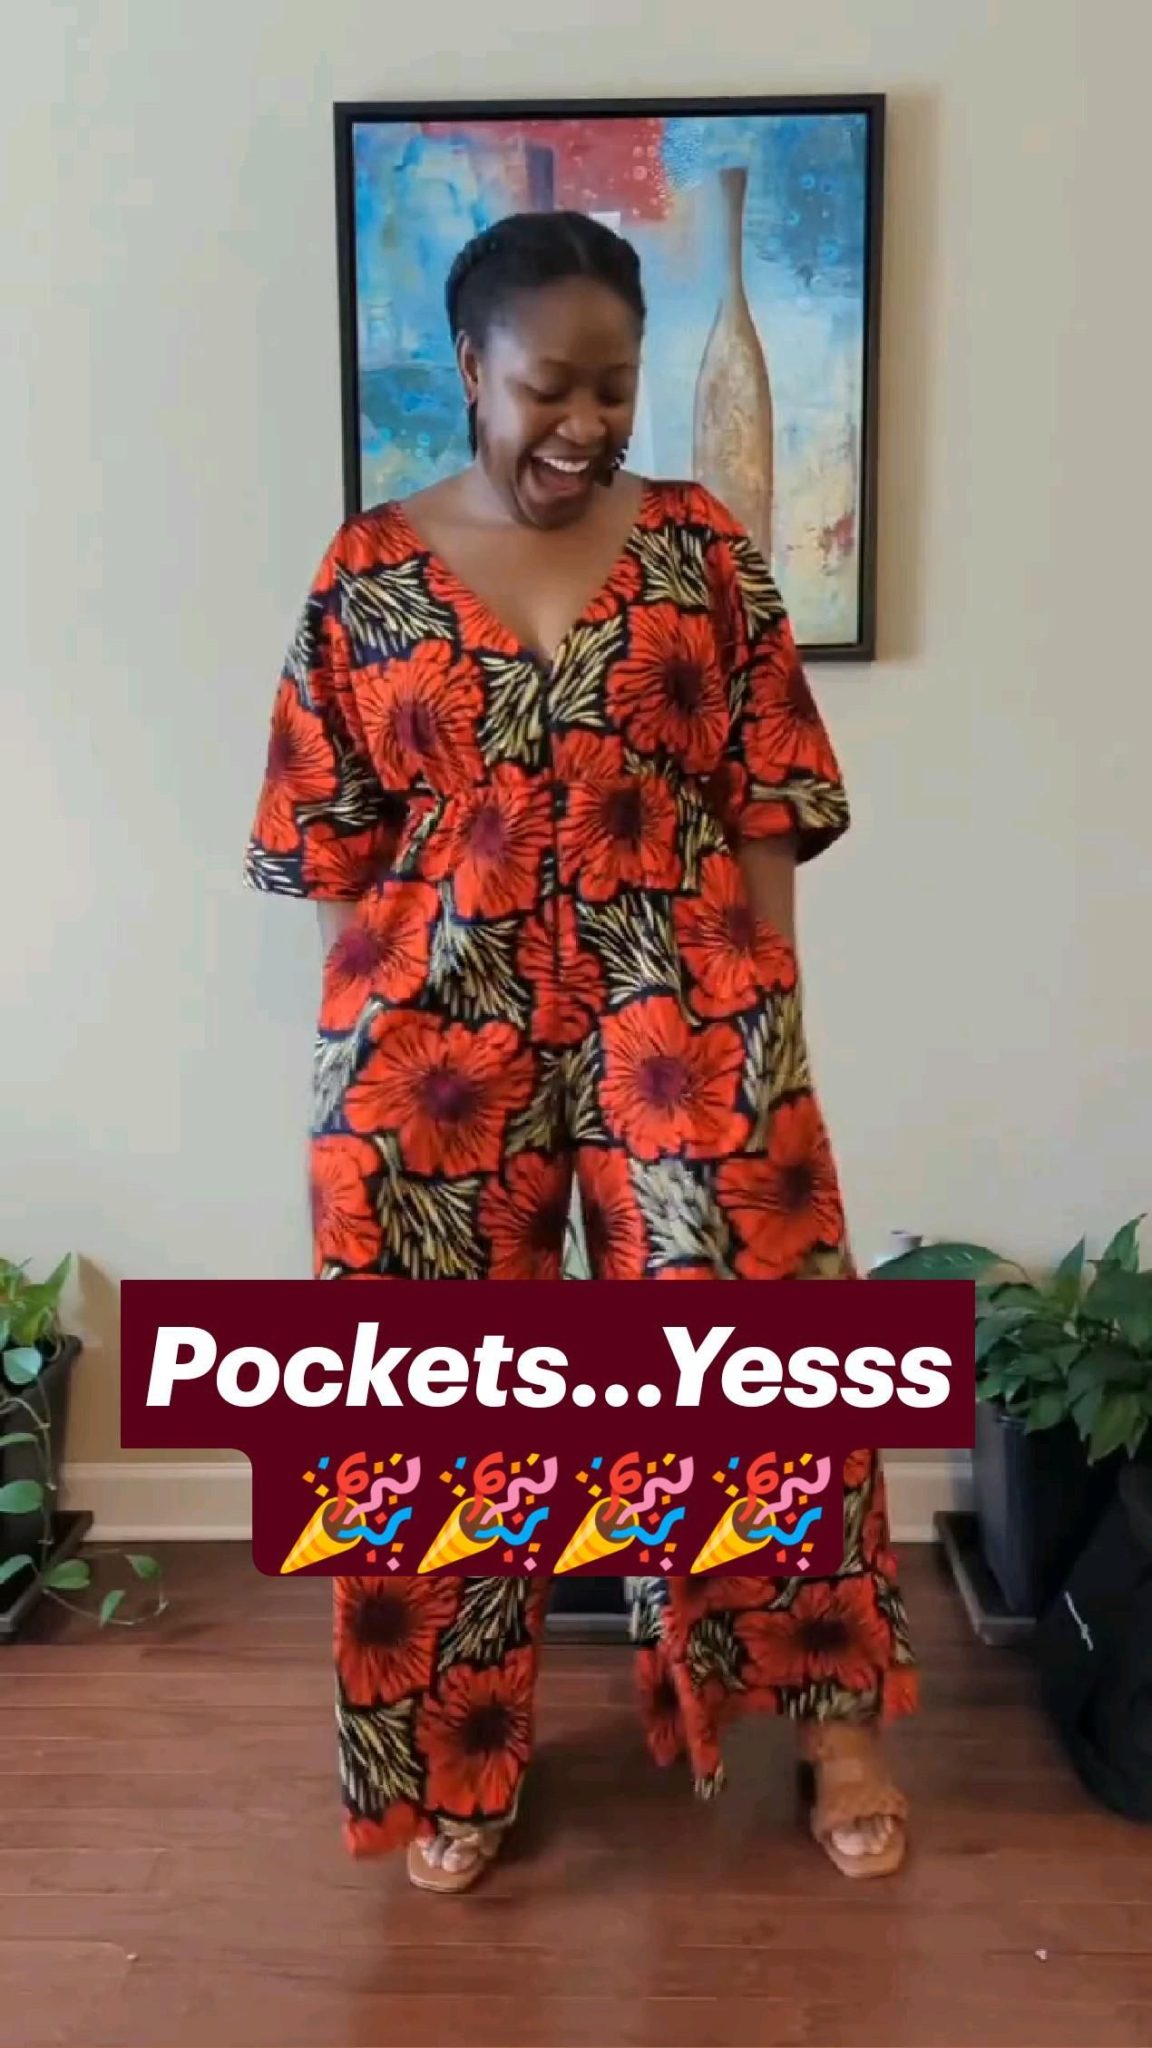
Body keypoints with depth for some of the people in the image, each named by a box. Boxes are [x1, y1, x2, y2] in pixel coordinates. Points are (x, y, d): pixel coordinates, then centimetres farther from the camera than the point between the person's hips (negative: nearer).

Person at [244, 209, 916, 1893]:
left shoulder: (704, 549, 5)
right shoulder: (368, 575, 4)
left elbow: (769, 802, 3)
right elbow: (329, 845, 4)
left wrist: (758, 1013, -3)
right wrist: (389, 1036, 0)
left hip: (684, 1022, 0)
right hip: (437, 1042, 0)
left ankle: (832, 1712, 29)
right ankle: (461, 1759, 30)